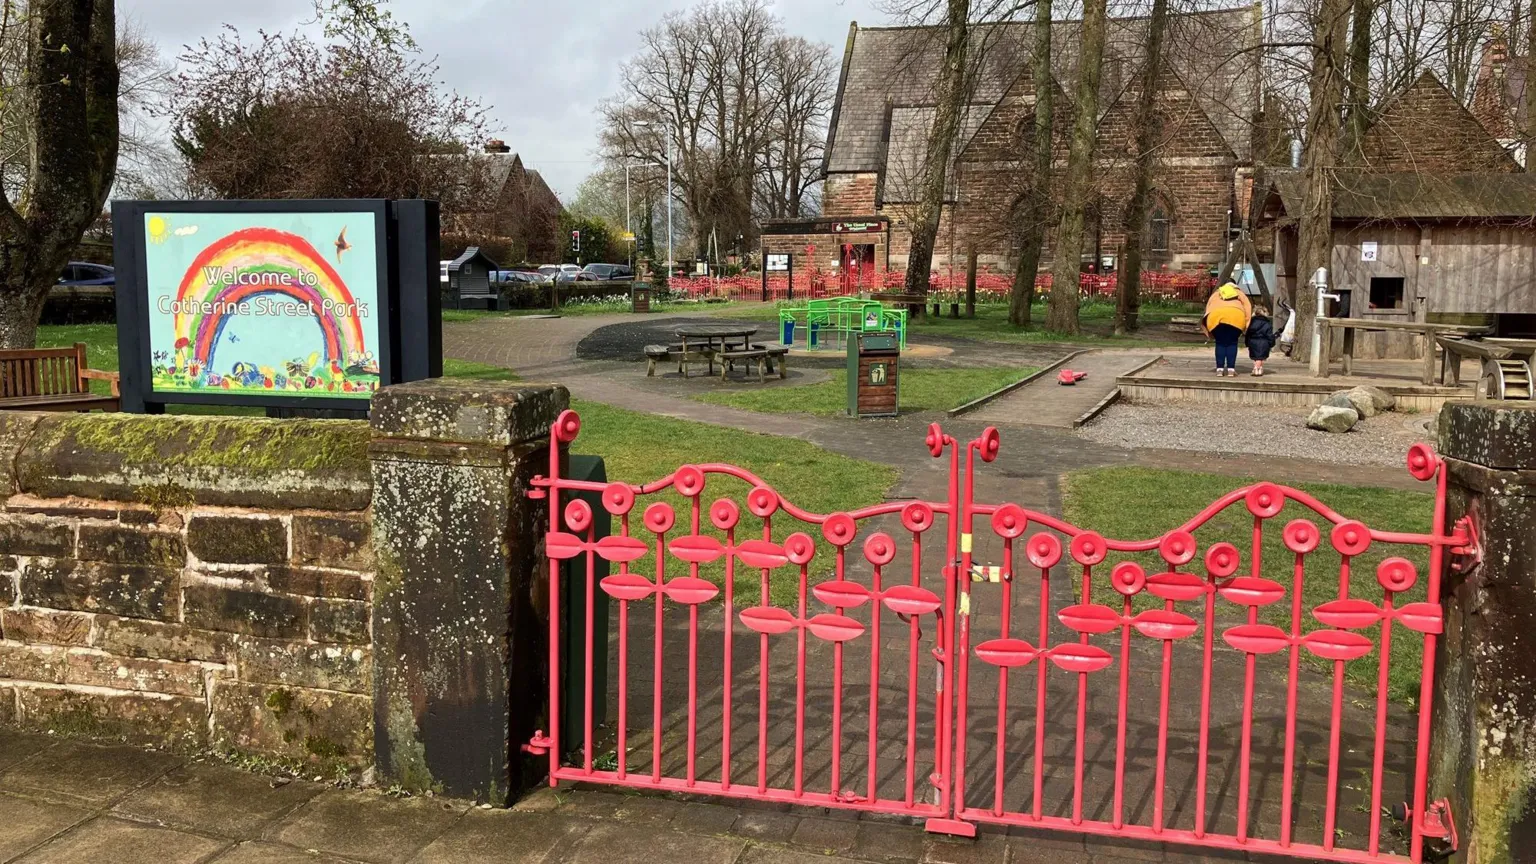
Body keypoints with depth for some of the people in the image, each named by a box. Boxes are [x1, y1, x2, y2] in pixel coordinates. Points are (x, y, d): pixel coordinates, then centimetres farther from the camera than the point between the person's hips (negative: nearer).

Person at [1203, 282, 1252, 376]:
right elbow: (1248, 308, 17)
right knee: (1232, 343, 9)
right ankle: (1231, 369, 3)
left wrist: (1209, 332, 25)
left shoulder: (1215, 294, 36)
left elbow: (1208, 310, 25)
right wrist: (1245, 327, 13)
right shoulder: (1239, 293, 33)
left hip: (1215, 316, 1)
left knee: (1220, 343, 12)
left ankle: (1219, 369, 7)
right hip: (1235, 316, -1)